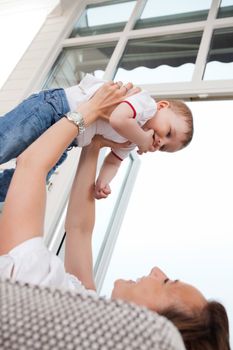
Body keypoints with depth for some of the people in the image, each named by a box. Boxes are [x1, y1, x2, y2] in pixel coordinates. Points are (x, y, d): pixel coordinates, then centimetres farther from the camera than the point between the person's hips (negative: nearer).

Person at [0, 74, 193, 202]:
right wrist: (143, 140, -17)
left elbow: (113, 162, 19)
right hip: (52, 107, -8)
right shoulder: (147, 103, -16)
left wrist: (103, 181, -2)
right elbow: (118, 120, -33)